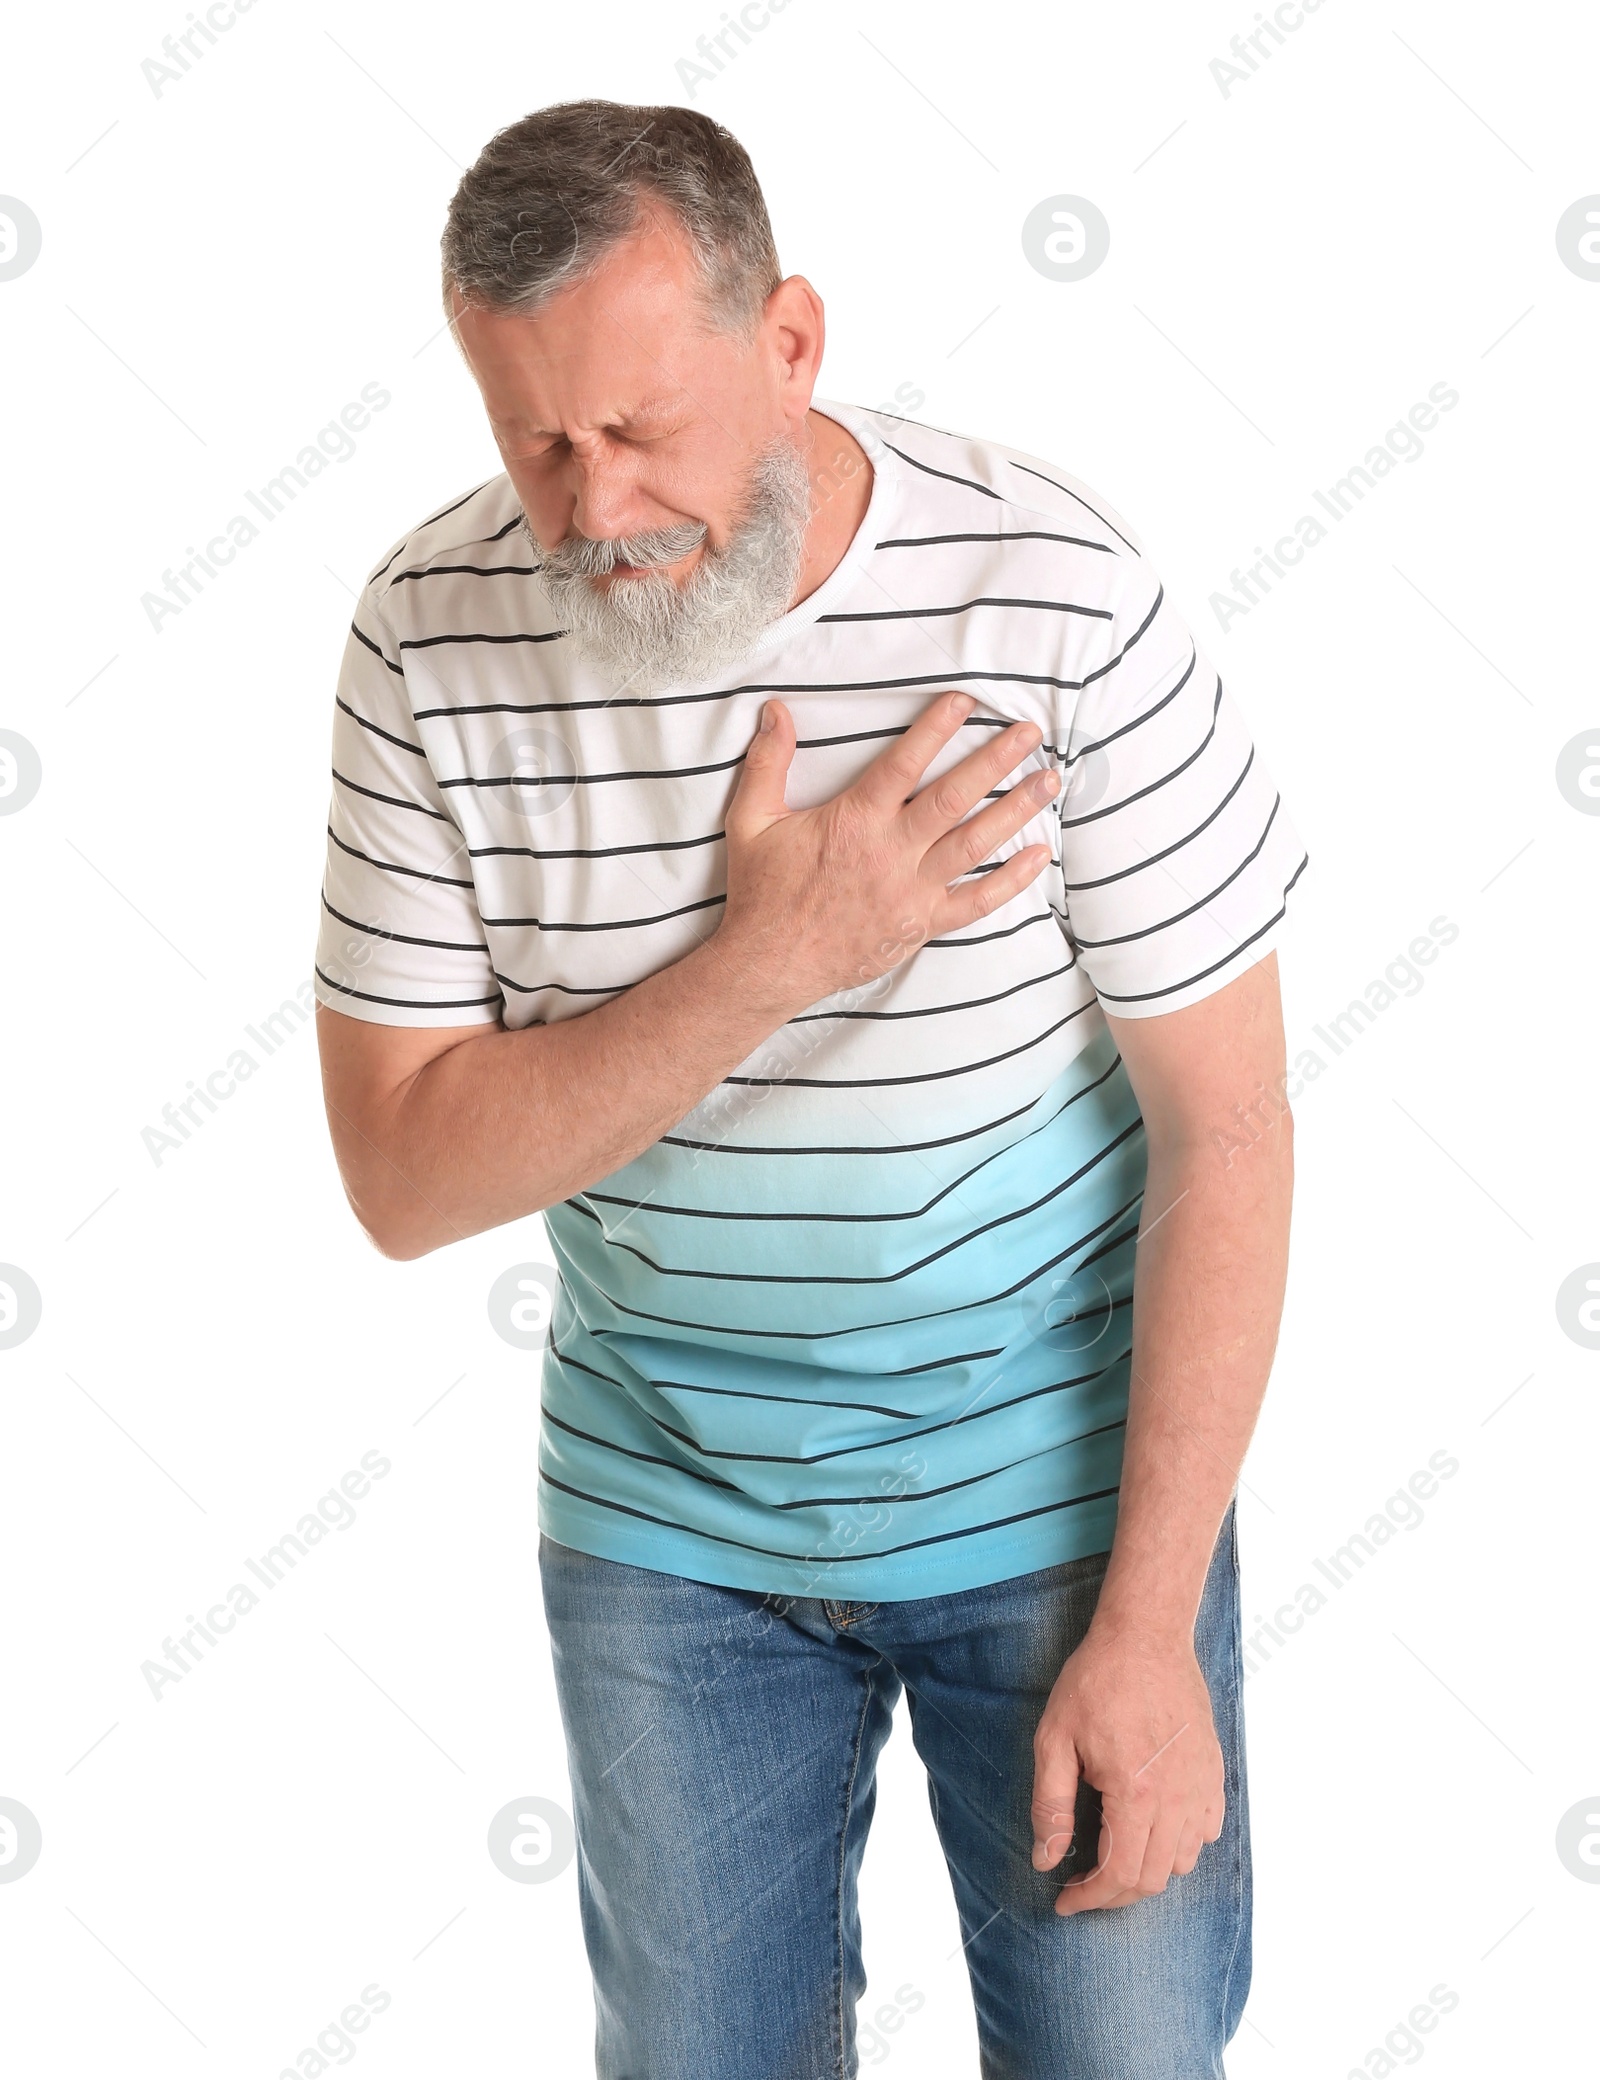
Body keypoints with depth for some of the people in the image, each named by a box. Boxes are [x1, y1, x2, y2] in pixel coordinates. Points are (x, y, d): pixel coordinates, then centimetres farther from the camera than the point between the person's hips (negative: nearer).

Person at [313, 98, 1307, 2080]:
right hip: (664, 1522, 3)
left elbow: (1225, 1129, -15)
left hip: (1059, 1489, -2)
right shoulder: (434, 635, -12)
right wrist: (768, 959, -26)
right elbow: (404, 1178, -12)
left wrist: (1149, 1625, -15)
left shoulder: (1052, 600, -20)